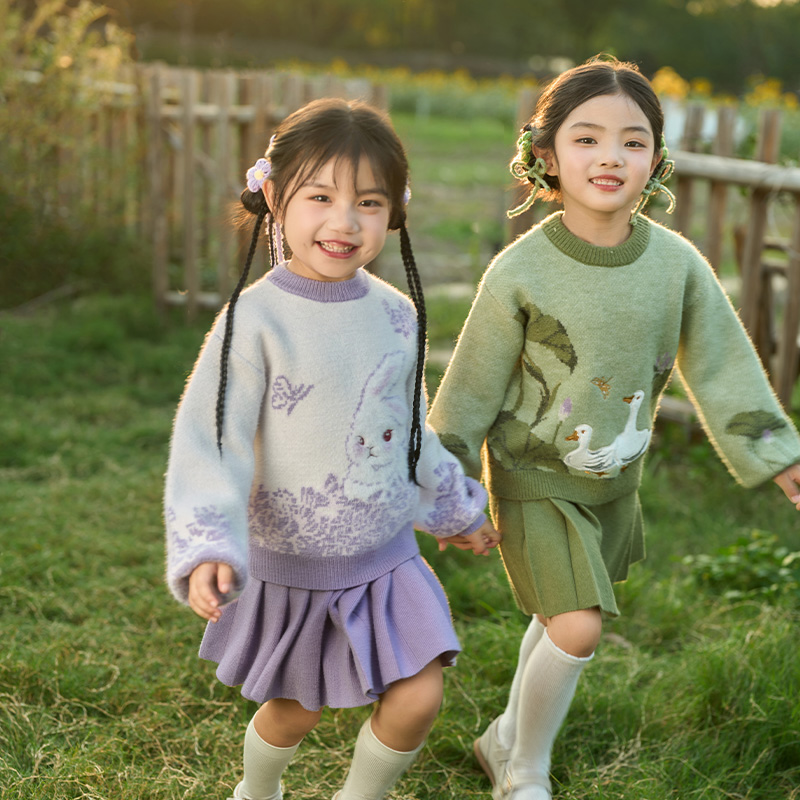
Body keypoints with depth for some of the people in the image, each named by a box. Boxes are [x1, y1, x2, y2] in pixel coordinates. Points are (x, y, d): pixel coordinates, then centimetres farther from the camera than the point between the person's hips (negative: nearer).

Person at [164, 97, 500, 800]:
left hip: (385, 557, 4)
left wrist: (456, 509, 26)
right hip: (291, 566, -4)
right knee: (295, 712, 13)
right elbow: (211, 445, -20)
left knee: (418, 698, -2)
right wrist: (207, 550, -34)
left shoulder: (397, 315, -3)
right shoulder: (256, 319, -19)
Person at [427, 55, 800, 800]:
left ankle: (507, 737, 43)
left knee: (562, 618, 18)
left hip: (614, 479, 5)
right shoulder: (519, 272, -19)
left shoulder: (675, 262, -10)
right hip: (534, 479, -5)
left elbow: (721, 364, 0)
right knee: (576, 630, -10)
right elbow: (472, 386, -10)